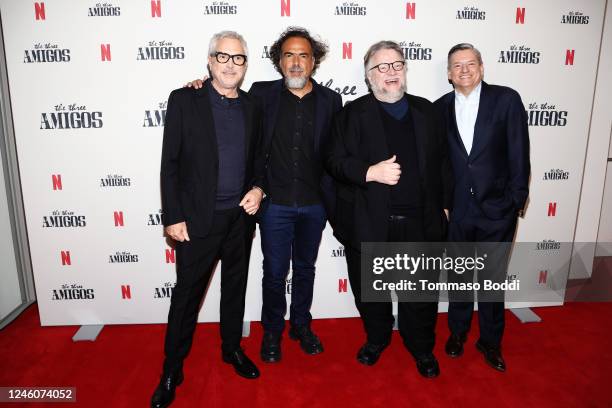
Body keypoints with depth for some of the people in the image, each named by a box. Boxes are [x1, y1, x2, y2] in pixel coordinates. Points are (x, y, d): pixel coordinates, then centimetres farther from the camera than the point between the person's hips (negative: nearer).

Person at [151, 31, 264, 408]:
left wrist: (258, 187, -4)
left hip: (241, 216, 4)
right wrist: (173, 217, -10)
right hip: (198, 218, -3)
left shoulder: (252, 107, 7)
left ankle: (233, 348, 37)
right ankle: (172, 370, 24)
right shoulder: (184, 100, -5)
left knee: (236, 287, 17)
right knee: (187, 294, 6)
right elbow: (170, 163, -6)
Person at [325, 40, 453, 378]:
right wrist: (370, 172, -21)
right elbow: (335, 161, -6)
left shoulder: (426, 110, 9)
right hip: (369, 223, -1)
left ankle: (422, 347, 36)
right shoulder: (353, 113, -1)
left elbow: (442, 160, 11)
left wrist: (444, 204, 8)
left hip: (420, 222, 2)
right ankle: (376, 338, 41)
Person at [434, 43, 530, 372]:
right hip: (456, 209, 2)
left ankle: (490, 341, 31)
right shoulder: (441, 107, 2)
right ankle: (458, 331, 37)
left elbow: (518, 152, -5)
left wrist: (517, 198, -8)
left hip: (496, 208, -1)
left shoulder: (506, 99, -4)